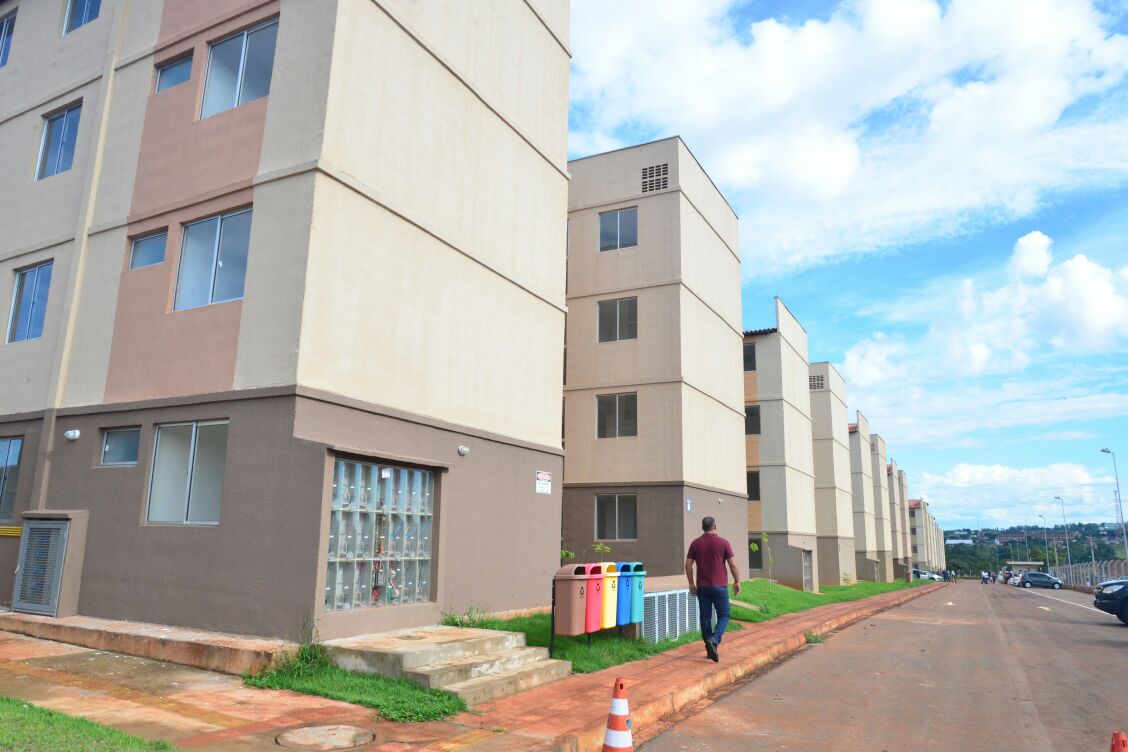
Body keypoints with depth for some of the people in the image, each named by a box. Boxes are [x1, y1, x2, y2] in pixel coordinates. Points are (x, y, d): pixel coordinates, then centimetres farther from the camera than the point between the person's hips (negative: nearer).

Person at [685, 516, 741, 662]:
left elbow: (688, 565, 3)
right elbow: (733, 564, -7)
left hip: (702, 587, 3)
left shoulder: (695, 543, 3)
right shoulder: (723, 542, -5)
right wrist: (737, 581, 5)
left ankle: (710, 649, 13)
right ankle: (713, 640, -17)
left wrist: (691, 584, 11)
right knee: (723, 616, 6)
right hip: (719, 586, -3)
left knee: (705, 617, 9)